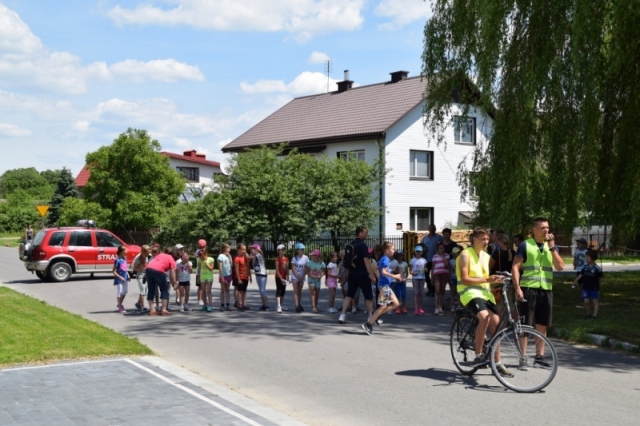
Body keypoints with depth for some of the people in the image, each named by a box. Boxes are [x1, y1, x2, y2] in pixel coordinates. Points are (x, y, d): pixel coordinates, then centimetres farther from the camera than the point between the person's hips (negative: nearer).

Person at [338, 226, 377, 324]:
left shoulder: (351, 244, 11)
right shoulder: (362, 245, -14)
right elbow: (366, 261, -19)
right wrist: (371, 274, -19)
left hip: (352, 274, 7)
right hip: (362, 274, -7)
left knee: (349, 295, 8)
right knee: (368, 296, 3)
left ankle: (342, 316, 1)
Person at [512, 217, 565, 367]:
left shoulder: (551, 246, 14)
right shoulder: (525, 245, 0)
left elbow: (560, 266, 1)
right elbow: (515, 267, -5)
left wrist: (552, 247, -7)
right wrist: (517, 287, -15)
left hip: (546, 290, 5)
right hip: (528, 289, -5)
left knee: (542, 326, 9)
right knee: (525, 325, -4)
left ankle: (539, 357, 19)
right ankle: (523, 358, 1)